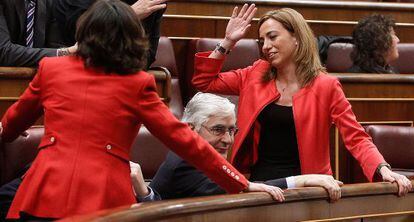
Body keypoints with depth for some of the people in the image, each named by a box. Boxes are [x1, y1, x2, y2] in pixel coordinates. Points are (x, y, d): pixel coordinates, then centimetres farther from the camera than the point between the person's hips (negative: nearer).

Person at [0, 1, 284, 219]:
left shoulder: (51, 68, 8)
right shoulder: (137, 84, 1)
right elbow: (183, 139, 0)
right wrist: (242, 184, 4)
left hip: (46, 195, 2)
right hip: (104, 199, -1)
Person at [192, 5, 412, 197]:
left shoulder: (325, 86, -2)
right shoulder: (256, 76, 9)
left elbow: (356, 138, -5)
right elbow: (204, 82, 13)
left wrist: (383, 169, -21)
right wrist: (228, 42, 5)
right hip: (259, 182, 3)